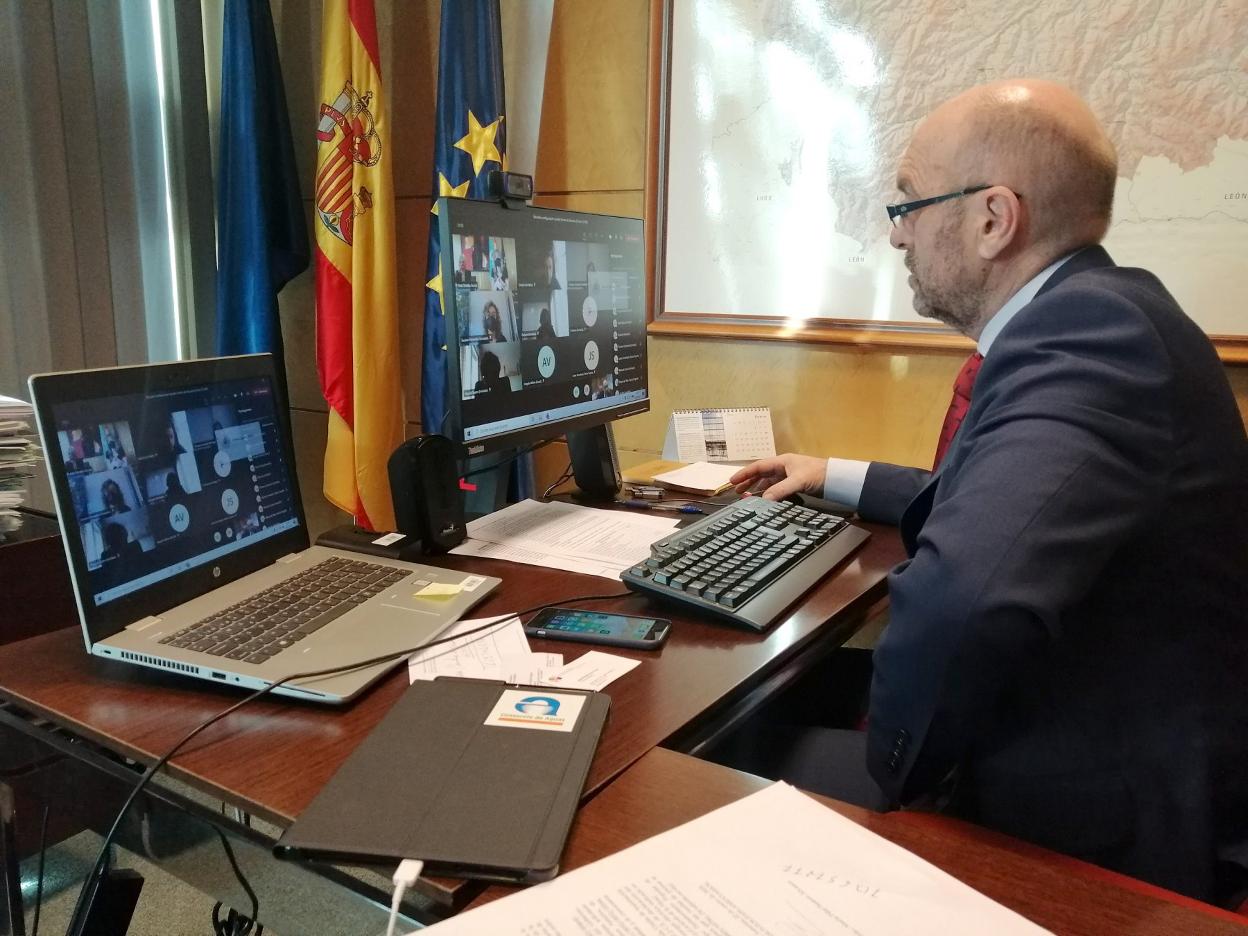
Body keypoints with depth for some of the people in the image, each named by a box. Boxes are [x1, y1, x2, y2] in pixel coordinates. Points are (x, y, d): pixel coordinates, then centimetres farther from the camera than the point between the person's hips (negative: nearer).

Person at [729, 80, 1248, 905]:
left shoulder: (1094, 331, -28)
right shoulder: (1091, 319, 5)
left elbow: (964, 596, -43)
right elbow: (987, 501, 20)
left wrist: (899, 767, -25)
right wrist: (837, 479, 22)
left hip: (1104, 821, -8)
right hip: (1075, 752, 9)